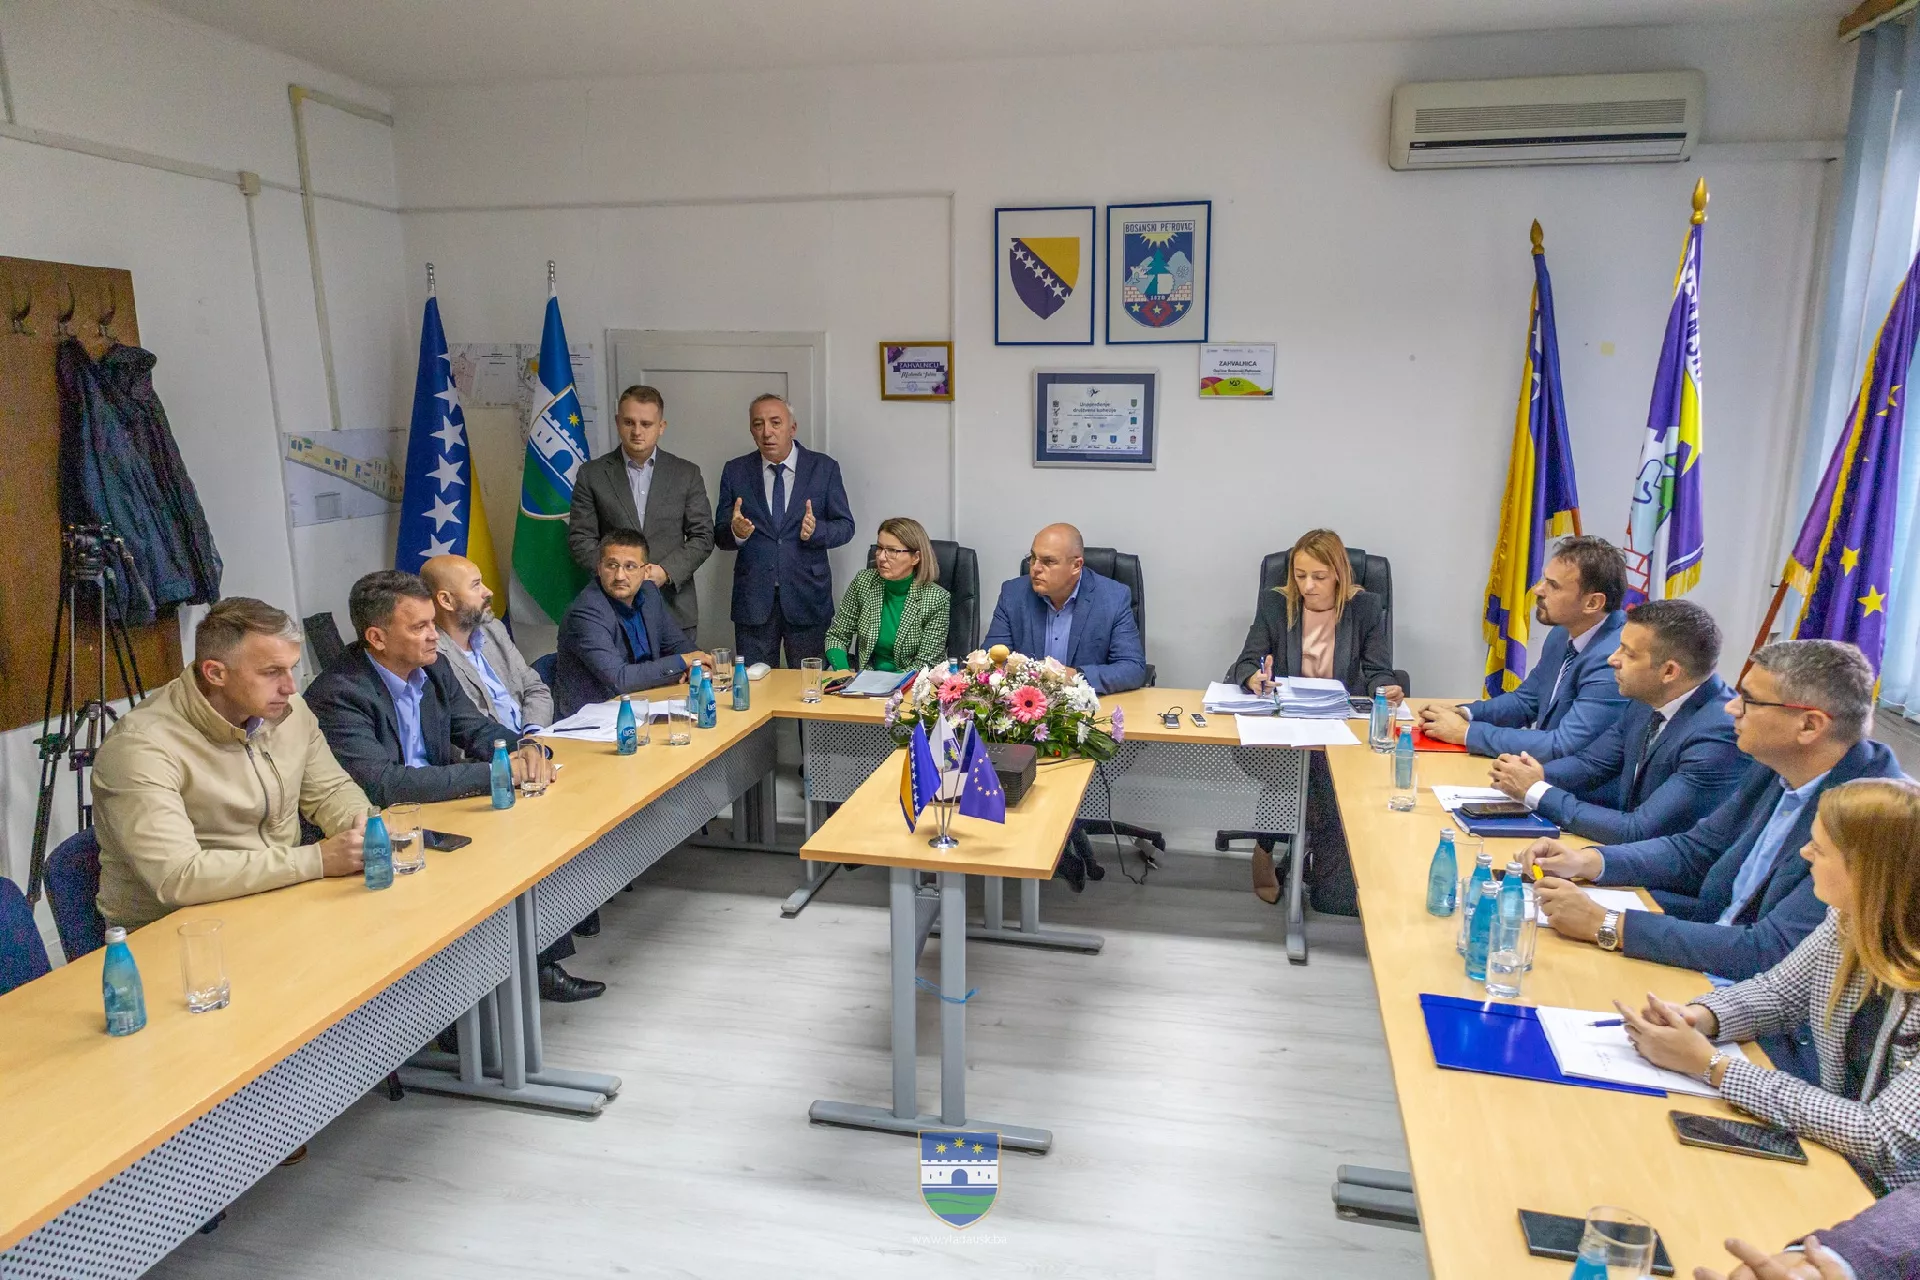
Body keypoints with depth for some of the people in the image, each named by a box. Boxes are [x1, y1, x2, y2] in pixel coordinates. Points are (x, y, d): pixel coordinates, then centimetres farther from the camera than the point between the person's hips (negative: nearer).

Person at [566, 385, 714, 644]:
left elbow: (703, 536, 4)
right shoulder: (592, 474, 5)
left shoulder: (687, 473, 6)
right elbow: (580, 537, 4)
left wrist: (666, 571, -11)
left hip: (675, 610, 1)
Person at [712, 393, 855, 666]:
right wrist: (735, 532, -18)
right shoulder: (735, 472, 4)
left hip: (807, 597, -1)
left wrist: (816, 530, -19)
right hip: (753, 599, 1)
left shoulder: (824, 468, 1)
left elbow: (845, 527, 2)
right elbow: (720, 537, 5)